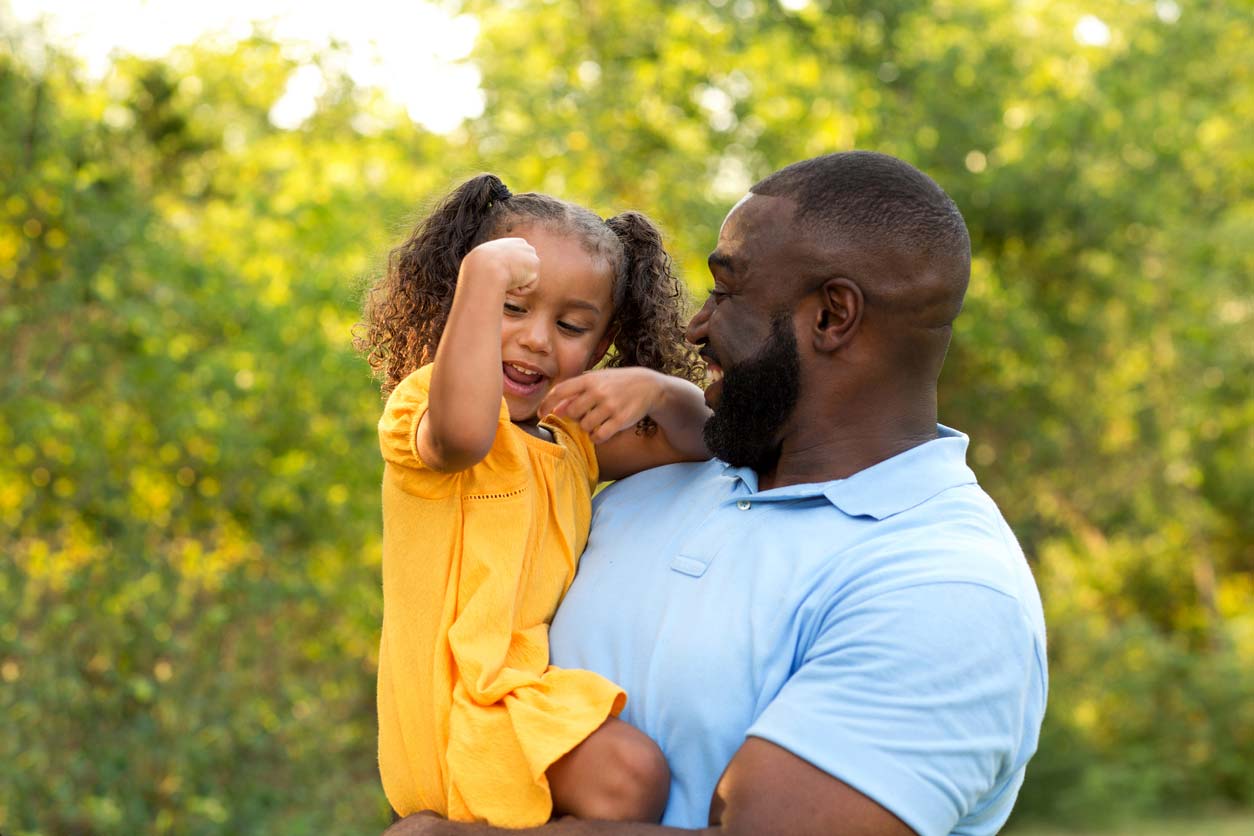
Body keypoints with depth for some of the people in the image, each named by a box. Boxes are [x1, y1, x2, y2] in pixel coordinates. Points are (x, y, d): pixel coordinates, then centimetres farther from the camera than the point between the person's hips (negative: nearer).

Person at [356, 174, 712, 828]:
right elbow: (463, 434, -32)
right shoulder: (428, 402, -7)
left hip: (542, 693, 9)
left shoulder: (567, 440, 19)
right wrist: (482, 276, -29)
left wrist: (656, 389, -3)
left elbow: (696, 442, 18)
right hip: (463, 711, -9)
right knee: (631, 772, -26)